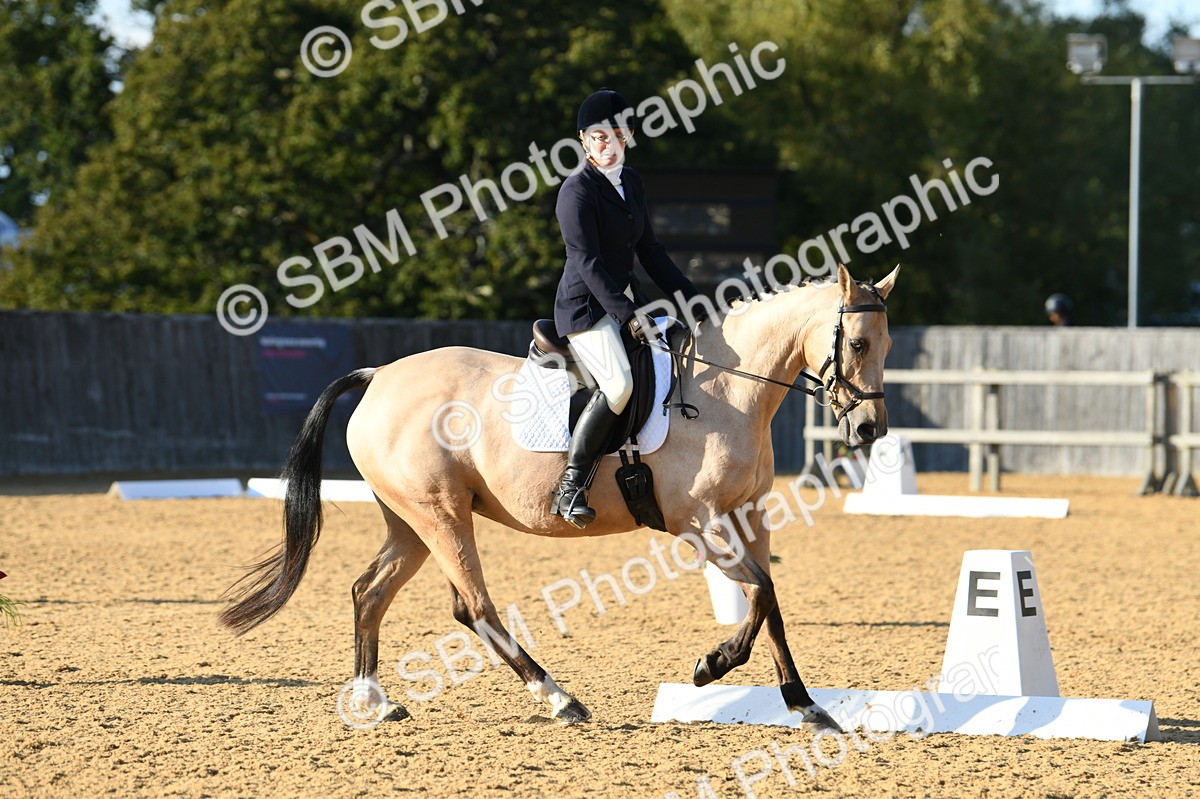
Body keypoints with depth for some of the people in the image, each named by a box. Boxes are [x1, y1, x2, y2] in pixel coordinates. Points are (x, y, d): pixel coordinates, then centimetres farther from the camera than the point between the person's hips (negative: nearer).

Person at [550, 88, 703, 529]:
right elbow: (587, 261, -18)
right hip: (586, 306, -9)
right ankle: (570, 488, -26)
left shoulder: (631, 182, 13)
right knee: (617, 384, -30)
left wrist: (690, 298, 13)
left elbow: (649, 250, 19)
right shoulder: (578, 189, -13)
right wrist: (626, 315, -24)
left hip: (625, 300, 9)